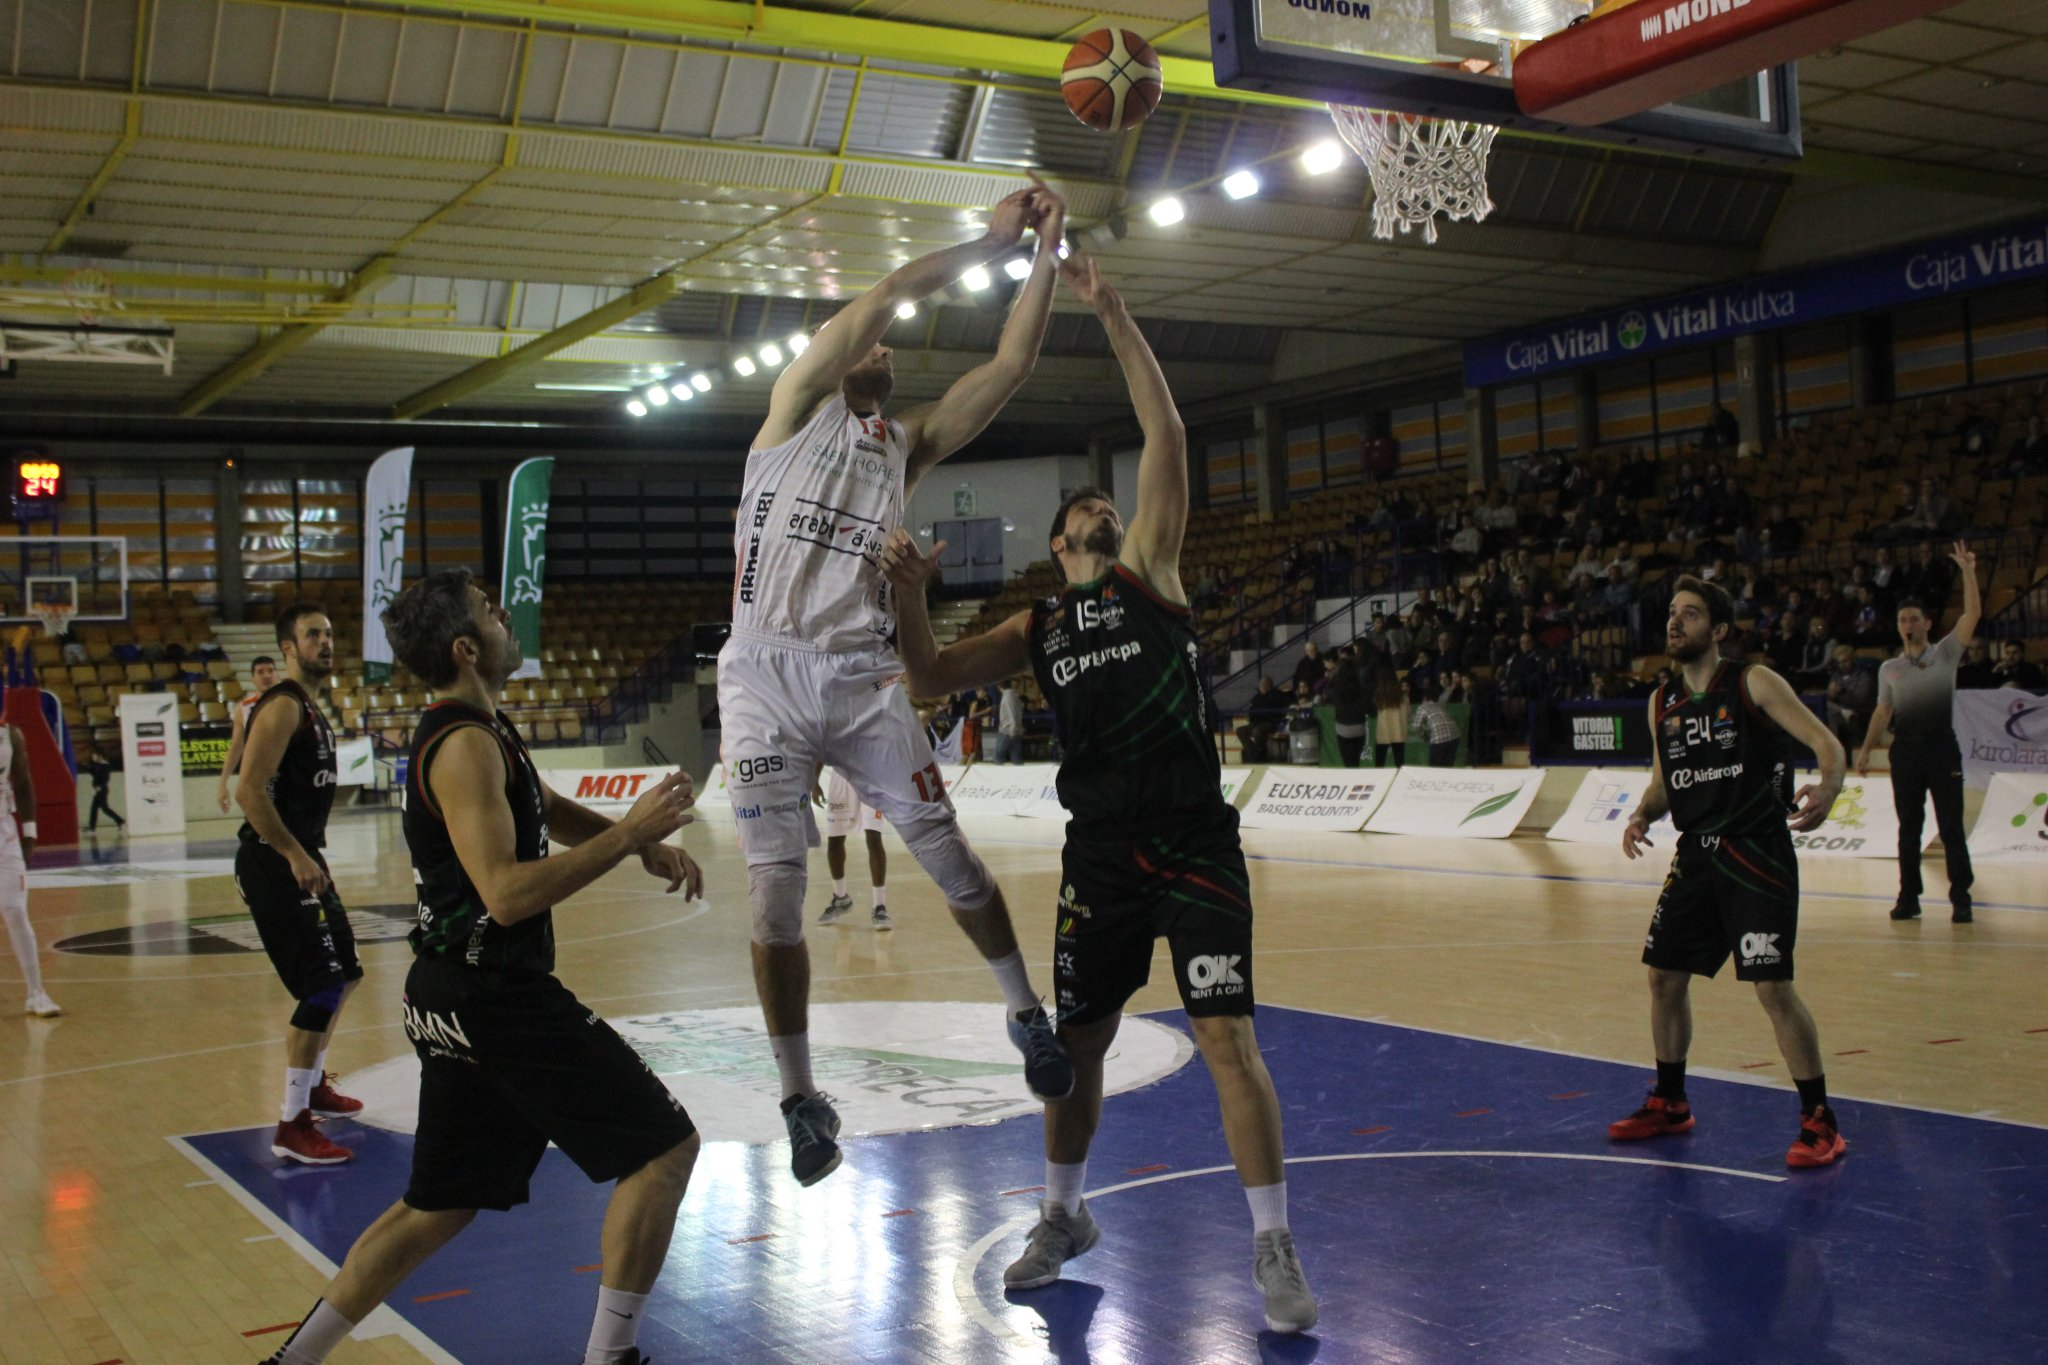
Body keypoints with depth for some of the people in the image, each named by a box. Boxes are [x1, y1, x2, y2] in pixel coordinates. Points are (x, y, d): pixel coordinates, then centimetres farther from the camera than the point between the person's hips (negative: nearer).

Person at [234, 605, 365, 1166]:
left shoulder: (310, 710, 16)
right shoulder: (282, 707, -15)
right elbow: (249, 789, -25)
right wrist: (296, 856, -25)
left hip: (300, 861, 10)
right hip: (274, 865, -10)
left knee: (342, 976, 21)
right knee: (323, 988, -14)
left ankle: (314, 1085, 37)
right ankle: (293, 1126, -9)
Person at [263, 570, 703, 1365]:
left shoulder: (485, 731, 15)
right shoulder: (465, 746, -17)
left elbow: (550, 812, 29)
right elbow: (509, 893, -26)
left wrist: (644, 842, 11)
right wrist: (629, 834, -23)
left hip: (460, 995, 10)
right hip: (495, 995, -10)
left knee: (437, 1207, 20)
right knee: (664, 1147, -5)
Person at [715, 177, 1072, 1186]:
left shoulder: (909, 442, 18)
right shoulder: (799, 402, 8)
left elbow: (1009, 368, 8)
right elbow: (879, 300, -6)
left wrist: (1044, 256, 4)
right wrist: (986, 243, -2)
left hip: (862, 678, 3)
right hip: (765, 677, -3)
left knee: (950, 858, 0)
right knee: (775, 901, -2)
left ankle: (1026, 1011, 23)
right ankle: (799, 1097, 12)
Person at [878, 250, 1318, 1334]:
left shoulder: (1149, 571, 7)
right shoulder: (1036, 630, 15)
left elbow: (1165, 433, -1)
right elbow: (933, 675, 6)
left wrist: (1111, 313, -3)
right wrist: (908, 590, -10)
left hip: (1193, 845, -3)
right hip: (1099, 853, 4)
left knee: (1227, 1041, -8)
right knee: (1077, 1042, 13)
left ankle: (1274, 1249, 4)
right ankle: (1064, 1216, 34)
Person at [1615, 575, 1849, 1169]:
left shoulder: (1753, 684, -8)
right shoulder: (1662, 704, 9)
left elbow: (1826, 742, -13)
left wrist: (1827, 788, -34)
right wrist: (1642, 815, -2)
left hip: (1756, 855, -7)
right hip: (1697, 855, 7)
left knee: (1773, 987, -12)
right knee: (1664, 976, 11)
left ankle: (1819, 1121, 2)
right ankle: (1669, 1103, 29)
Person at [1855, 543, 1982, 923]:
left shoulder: (1945, 654, 6)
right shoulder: (1889, 668, 13)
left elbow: (1972, 613, -5)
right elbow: (1882, 711, 12)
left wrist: (1967, 570, -11)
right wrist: (1866, 749, 2)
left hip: (1942, 747, -2)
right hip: (1905, 750, 2)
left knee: (1951, 827, -3)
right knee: (1909, 828, 5)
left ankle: (1960, 898, 1)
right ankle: (1909, 897, 9)